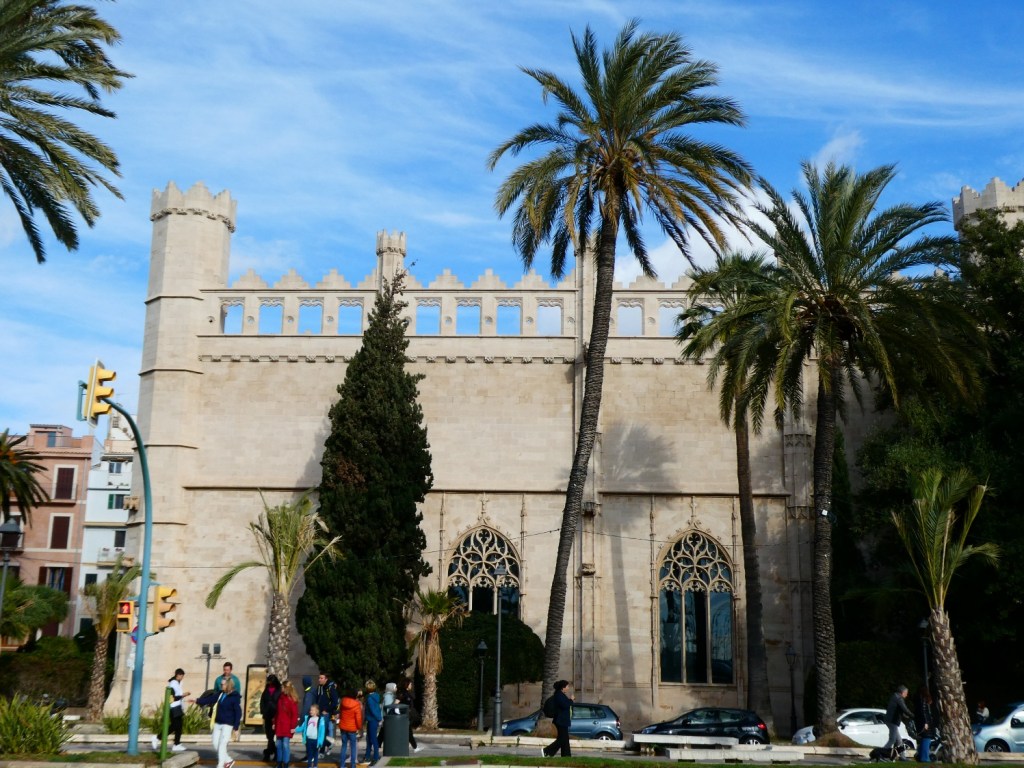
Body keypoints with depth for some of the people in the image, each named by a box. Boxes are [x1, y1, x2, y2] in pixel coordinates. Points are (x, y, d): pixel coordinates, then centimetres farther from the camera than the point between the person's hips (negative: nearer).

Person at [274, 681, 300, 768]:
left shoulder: (292, 699, -10)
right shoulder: (280, 697, 11)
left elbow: (295, 714, -11)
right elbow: (277, 712, 16)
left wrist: (293, 726, -14)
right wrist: (274, 723, 14)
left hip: (287, 727, -7)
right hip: (279, 725, 7)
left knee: (285, 744, -5)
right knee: (279, 744, 10)